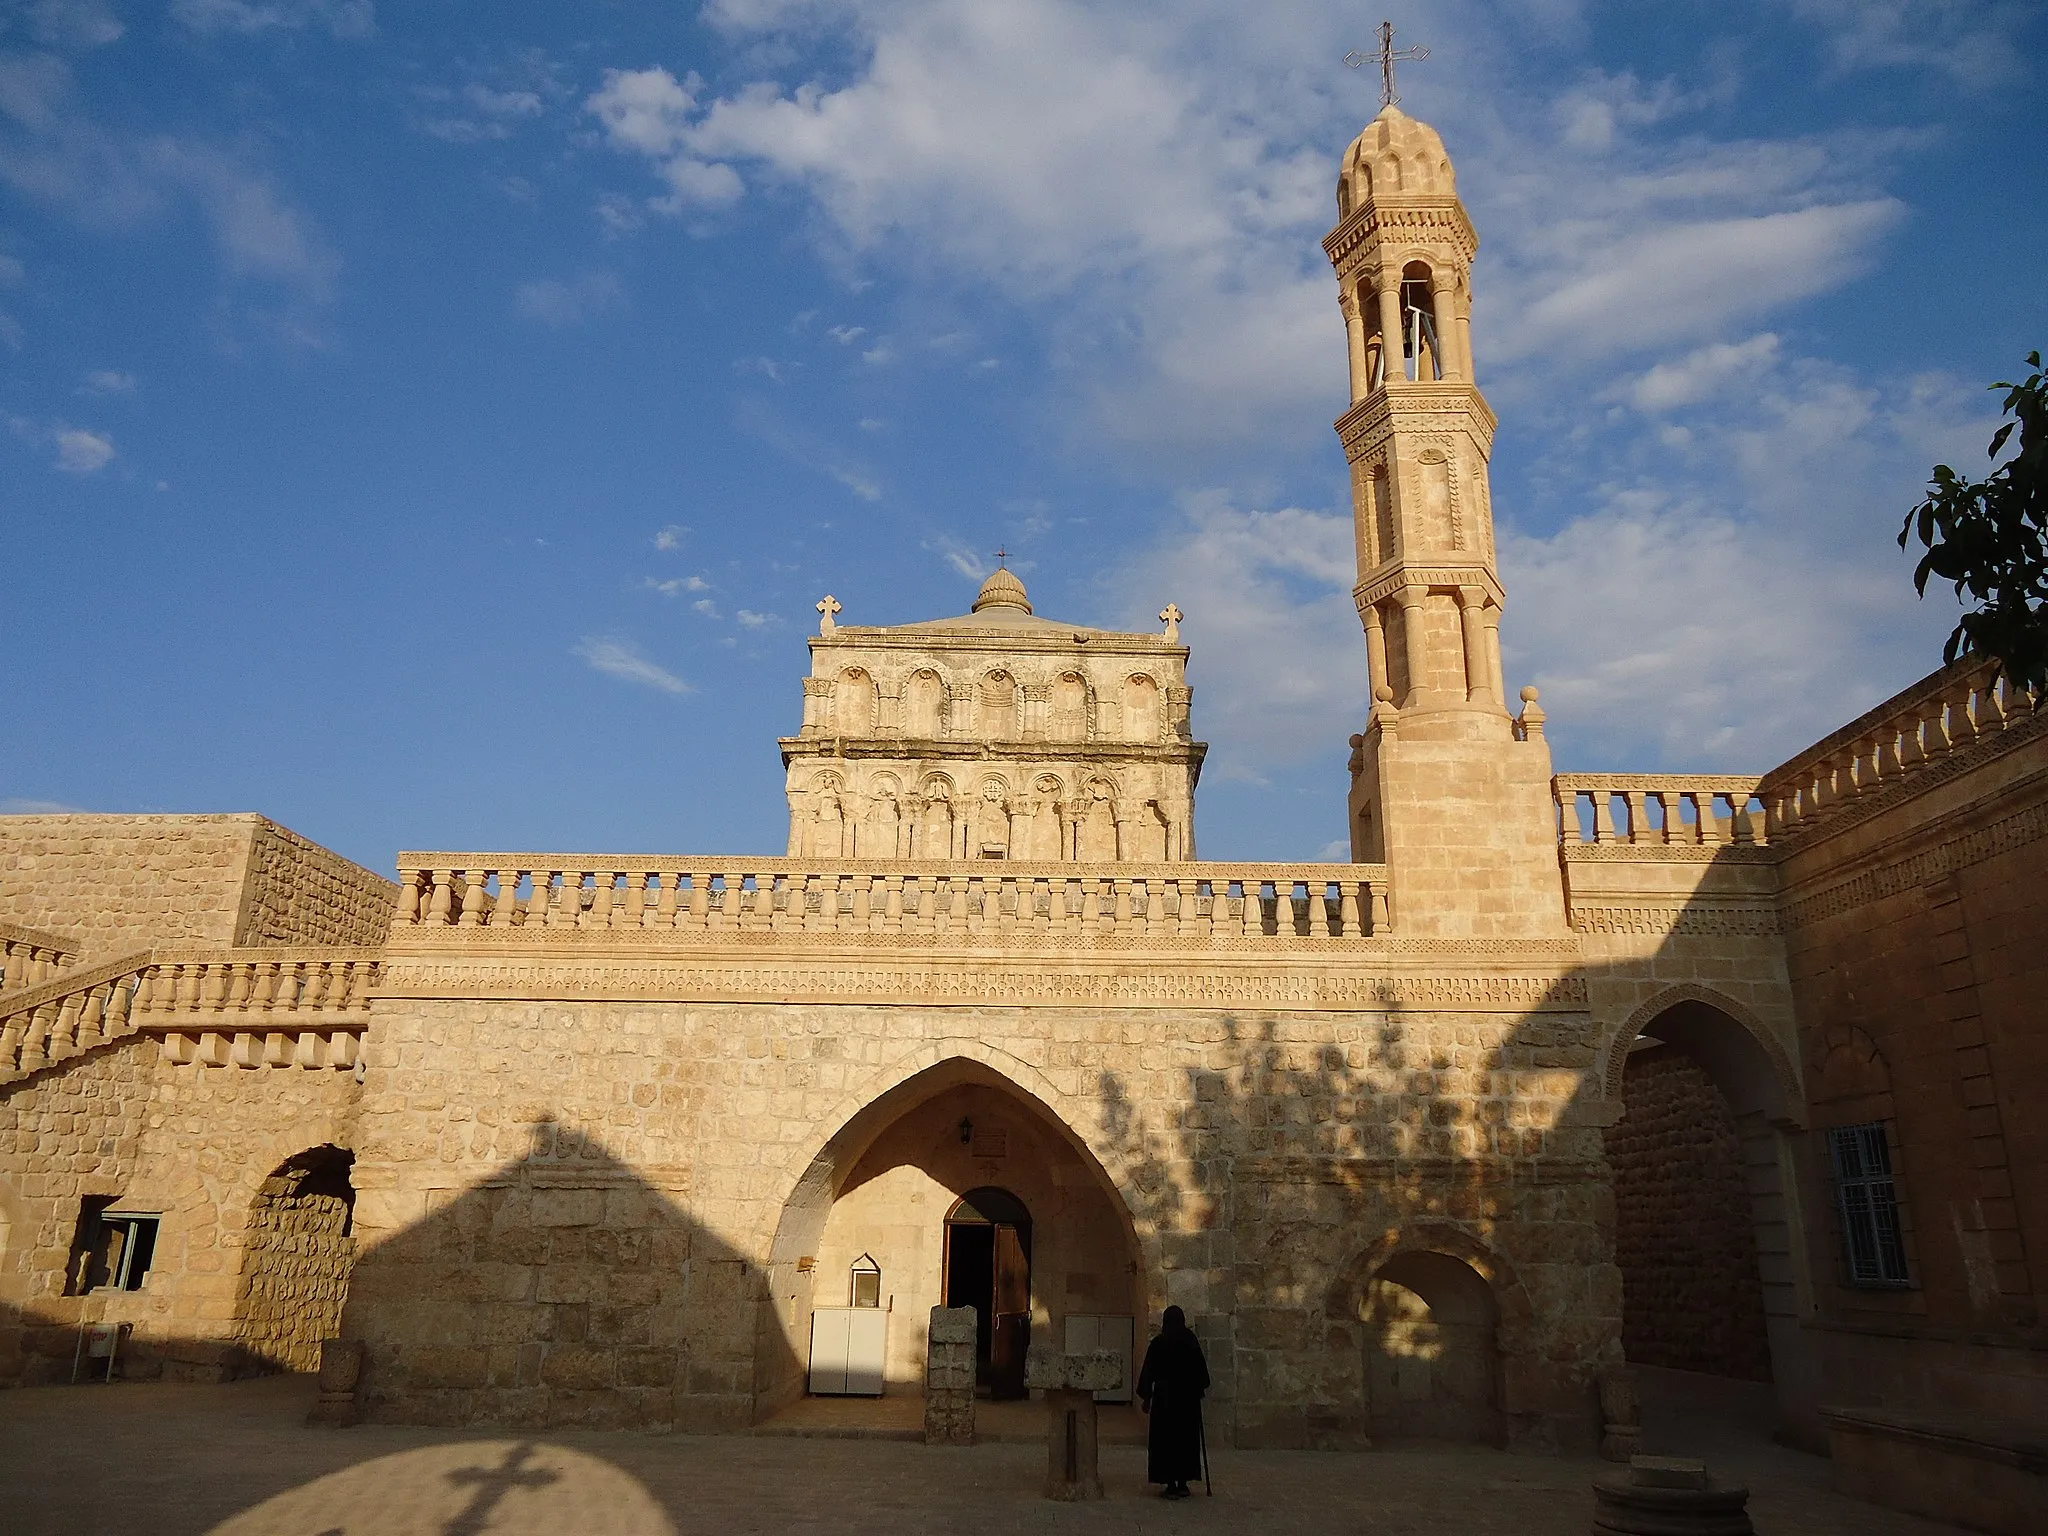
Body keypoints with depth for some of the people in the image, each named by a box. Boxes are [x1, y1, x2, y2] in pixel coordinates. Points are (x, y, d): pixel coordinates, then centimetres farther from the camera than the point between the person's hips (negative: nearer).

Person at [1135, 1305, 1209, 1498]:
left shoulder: (1158, 1344, -8)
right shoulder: (1191, 1341, -1)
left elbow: (1149, 1372, -5)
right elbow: (1201, 1369, 8)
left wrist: (1146, 1397, 4)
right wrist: (1199, 1389, 21)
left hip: (1165, 1398, -3)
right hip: (1189, 1398, 3)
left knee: (1166, 1440, 3)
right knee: (1186, 1439, 11)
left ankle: (1171, 1485, 1)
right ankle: (1182, 1484, 13)